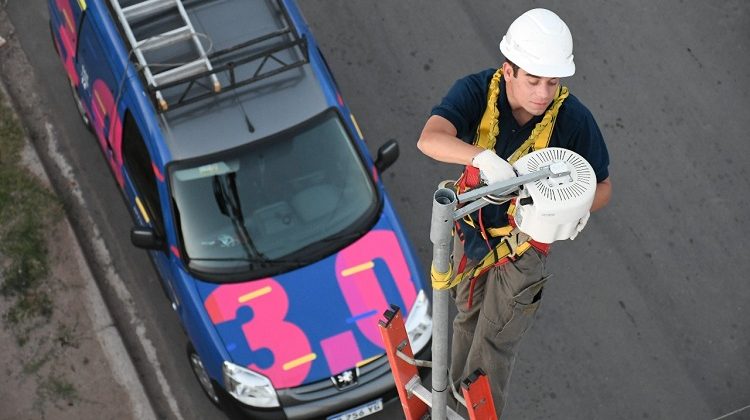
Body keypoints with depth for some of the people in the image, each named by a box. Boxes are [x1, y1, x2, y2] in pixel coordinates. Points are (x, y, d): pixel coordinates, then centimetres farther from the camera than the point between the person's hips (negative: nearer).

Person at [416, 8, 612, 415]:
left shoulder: (573, 118, -27)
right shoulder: (477, 91, -27)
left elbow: (602, 185, -13)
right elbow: (430, 139, -44)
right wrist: (482, 157, -62)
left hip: (523, 242, -2)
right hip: (473, 228, 3)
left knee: (494, 344, 9)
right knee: (467, 319, 28)